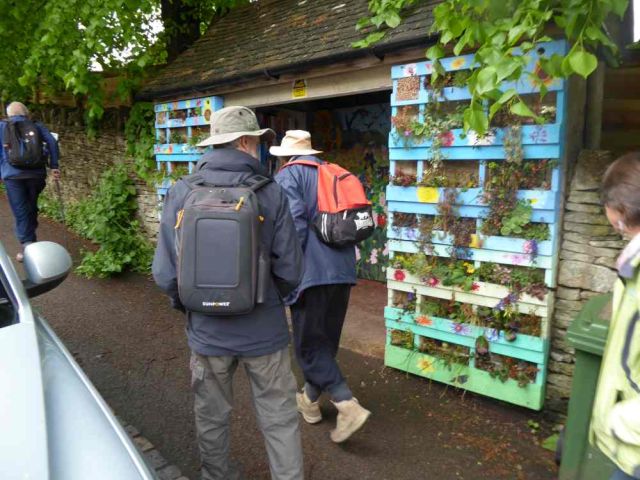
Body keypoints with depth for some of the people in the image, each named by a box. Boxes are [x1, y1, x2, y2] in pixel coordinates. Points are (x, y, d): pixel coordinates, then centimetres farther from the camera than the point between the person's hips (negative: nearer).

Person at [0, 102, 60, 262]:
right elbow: (52, 142, -2)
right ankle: (31, 239, 27)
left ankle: (27, 245, -9)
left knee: (20, 211, 0)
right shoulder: (36, 125, 11)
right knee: (31, 207, 17)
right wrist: (54, 166, -3)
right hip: (35, 173, 2)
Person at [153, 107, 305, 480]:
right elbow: (290, 270, -11)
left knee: (212, 416, 24)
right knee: (280, 419, 16)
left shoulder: (182, 193, -10)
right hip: (264, 330, -2)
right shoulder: (272, 194, -13)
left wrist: (187, 304, 11)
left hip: (208, 330, 2)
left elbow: (166, 272, -10)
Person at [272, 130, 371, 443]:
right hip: (343, 269, 8)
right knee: (325, 339, 18)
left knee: (309, 343, 3)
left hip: (311, 271, -7)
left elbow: (294, 223, -18)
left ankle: (349, 406, -5)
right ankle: (310, 399, 35)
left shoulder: (288, 175, -5)